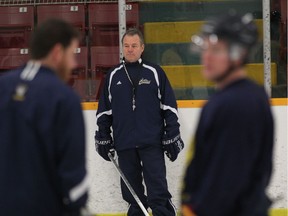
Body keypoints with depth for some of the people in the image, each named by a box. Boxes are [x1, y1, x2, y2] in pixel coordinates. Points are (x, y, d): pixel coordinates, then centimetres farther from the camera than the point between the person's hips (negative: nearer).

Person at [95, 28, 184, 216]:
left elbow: (169, 107, 3)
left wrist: (172, 137, -1)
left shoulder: (155, 73, 3)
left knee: (158, 193, -8)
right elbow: (104, 111, 16)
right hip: (124, 145, 3)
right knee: (132, 193, 7)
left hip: (152, 143, -3)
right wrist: (103, 138, 12)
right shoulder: (113, 77, 10)